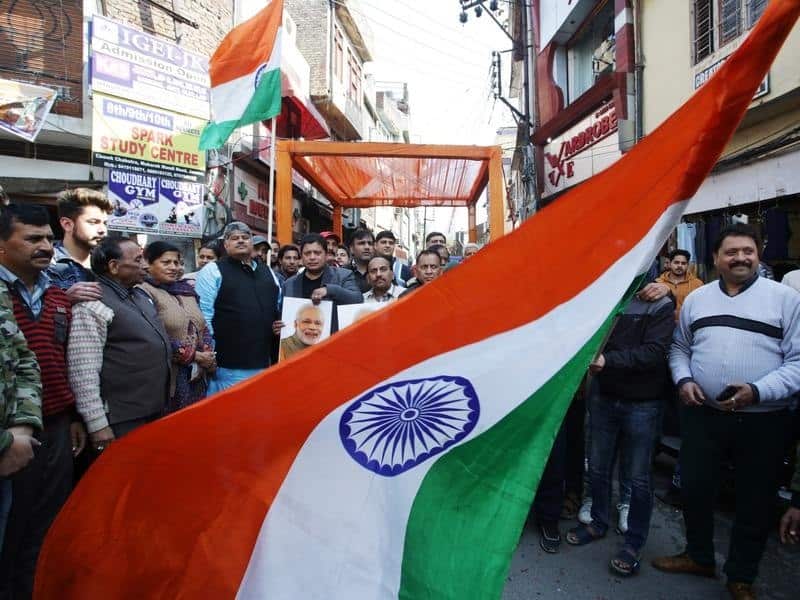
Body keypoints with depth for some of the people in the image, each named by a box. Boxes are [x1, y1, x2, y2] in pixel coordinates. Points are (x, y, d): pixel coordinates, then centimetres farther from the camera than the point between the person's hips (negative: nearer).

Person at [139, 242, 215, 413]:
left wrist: (207, 354, -2)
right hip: (168, 379, -6)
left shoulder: (186, 290, 12)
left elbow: (203, 327, 16)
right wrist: (195, 356, -12)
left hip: (196, 378, 6)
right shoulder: (145, 293, -10)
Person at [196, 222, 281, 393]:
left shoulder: (267, 271, 15)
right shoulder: (213, 271, -3)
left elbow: (279, 308, 25)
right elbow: (204, 314, -9)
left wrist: (281, 325, 8)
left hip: (266, 362, 6)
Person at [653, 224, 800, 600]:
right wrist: (683, 380, -5)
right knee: (695, 488, 15)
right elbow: (679, 347, 13)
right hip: (702, 414, 3)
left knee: (755, 500, 13)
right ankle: (698, 556, 39)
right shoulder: (696, 299, 6)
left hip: (763, 420, -2)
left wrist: (758, 391, -21)